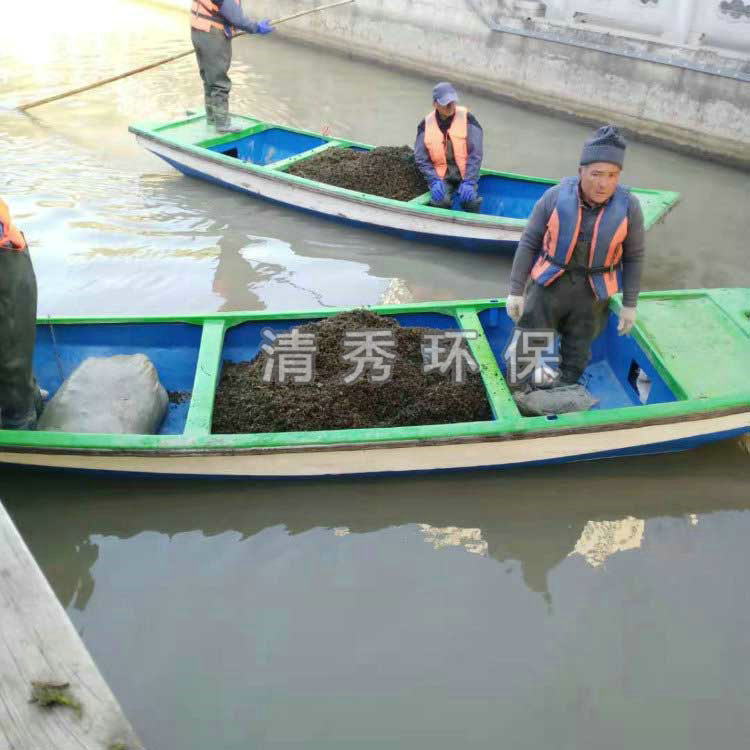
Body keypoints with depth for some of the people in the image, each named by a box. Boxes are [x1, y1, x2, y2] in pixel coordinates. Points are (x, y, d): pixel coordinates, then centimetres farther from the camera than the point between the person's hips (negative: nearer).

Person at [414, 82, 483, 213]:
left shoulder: (467, 118, -4)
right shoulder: (426, 124, 1)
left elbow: (475, 154, -8)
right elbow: (421, 158, 0)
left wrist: (469, 182, -18)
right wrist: (434, 181, -15)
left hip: (465, 172, 0)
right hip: (441, 175, 1)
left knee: (469, 200, -28)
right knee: (440, 201, -29)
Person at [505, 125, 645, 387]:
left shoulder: (628, 206, -14)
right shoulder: (556, 197, -16)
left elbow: (634, 256, -2)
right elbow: (528, 242, -7)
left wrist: (630, 304, 0)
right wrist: (515, 291, -7)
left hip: (591, 293, 1)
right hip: (549, 286, -1)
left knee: (576, 356, 14)